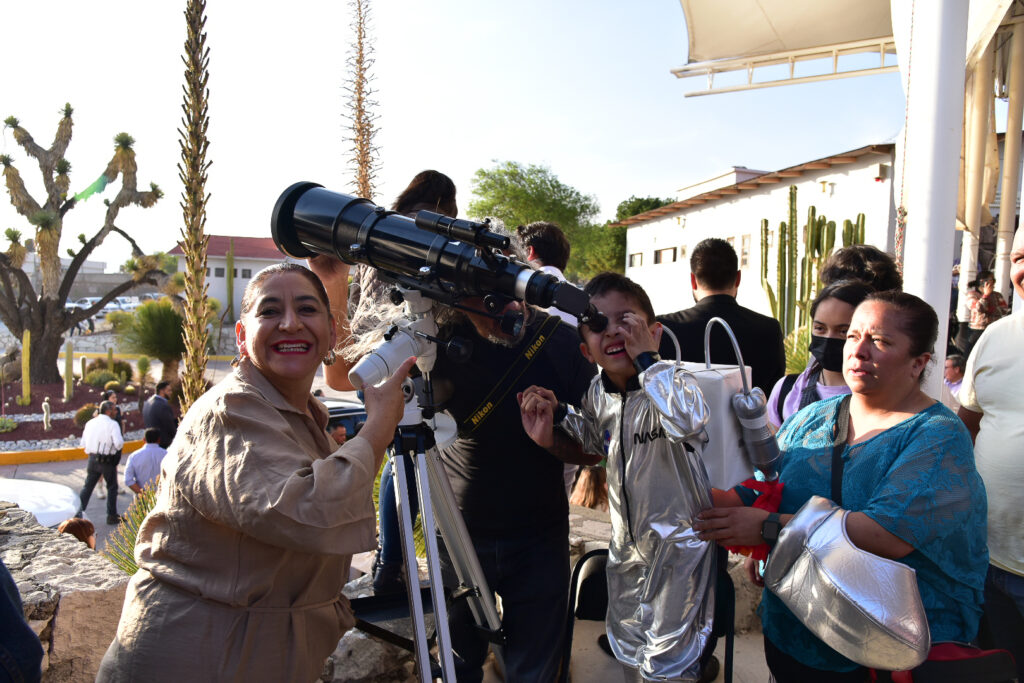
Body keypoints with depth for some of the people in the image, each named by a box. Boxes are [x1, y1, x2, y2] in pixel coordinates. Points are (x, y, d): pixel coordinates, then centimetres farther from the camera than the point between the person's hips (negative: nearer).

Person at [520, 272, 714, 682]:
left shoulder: (671, 380, -22)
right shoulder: (597, 395, -5)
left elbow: (689, 422, -46)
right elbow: (588, 450, 13)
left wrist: (647, 355, -38)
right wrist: (548, 437, -7)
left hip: (679, 542, -6)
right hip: (627, 543, 6)